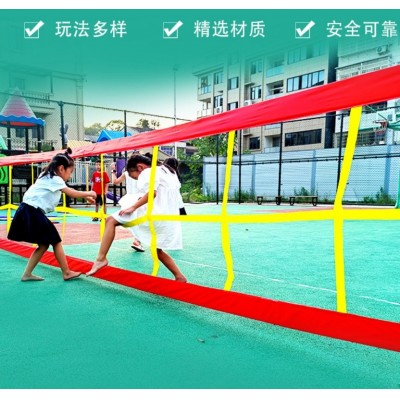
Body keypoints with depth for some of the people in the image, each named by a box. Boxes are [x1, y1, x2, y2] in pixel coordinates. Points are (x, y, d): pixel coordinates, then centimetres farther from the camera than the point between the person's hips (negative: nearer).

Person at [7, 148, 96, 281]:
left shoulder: (49, 177, 17)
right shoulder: (55, 179, -12)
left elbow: (69, 191, 21)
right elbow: (72, 193, -13)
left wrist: (85, 197, 16)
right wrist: (89, 193, 1)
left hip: (31, 212, 10)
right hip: (32, 213, -10)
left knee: (43, 244, 14)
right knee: (56, 241, -1)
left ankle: (27, 274, 18)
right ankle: (66, 273, 8)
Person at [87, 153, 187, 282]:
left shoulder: (148, 172, -3)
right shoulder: (167, 171, 25)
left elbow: (152, 192, -19)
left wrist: (133, 207, -17)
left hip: (153, 214, -9)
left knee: (111, 220, -4)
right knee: (157, 249, 24)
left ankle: (101, 259, -10)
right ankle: (179, 277, 23)